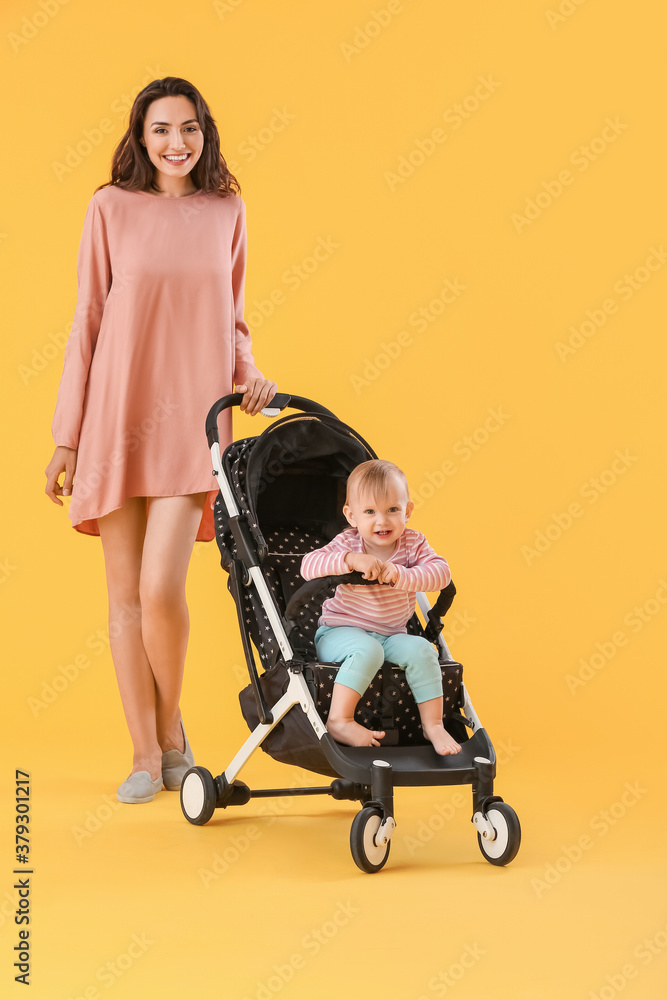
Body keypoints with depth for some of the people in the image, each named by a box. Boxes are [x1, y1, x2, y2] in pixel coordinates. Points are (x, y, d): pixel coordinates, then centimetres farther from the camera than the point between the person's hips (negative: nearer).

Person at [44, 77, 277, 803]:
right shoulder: (112, 207, 2)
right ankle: (146, 753, 17)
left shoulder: (226, 211, 8)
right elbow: (86, 324, 3)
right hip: (116, 416, 0)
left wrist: (248, 373, -4)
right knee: (125, 594, 4)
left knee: (162, 588, -11)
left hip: (192, 421, 0)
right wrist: (66, 438, 1)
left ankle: (172, 726, 16)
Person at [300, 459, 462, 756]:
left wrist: (400, 575, -35)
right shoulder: (348, 543, -9)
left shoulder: (412, 543, -2)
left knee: (421, 650, -22)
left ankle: (433, 725, -11)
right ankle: (339, 720, -32)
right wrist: (351, 560, -39)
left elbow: (441, 572, -19)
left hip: (391, 635, 4)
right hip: (339, 632, -3)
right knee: (367, 650, -34)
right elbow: (308, 566, -25)